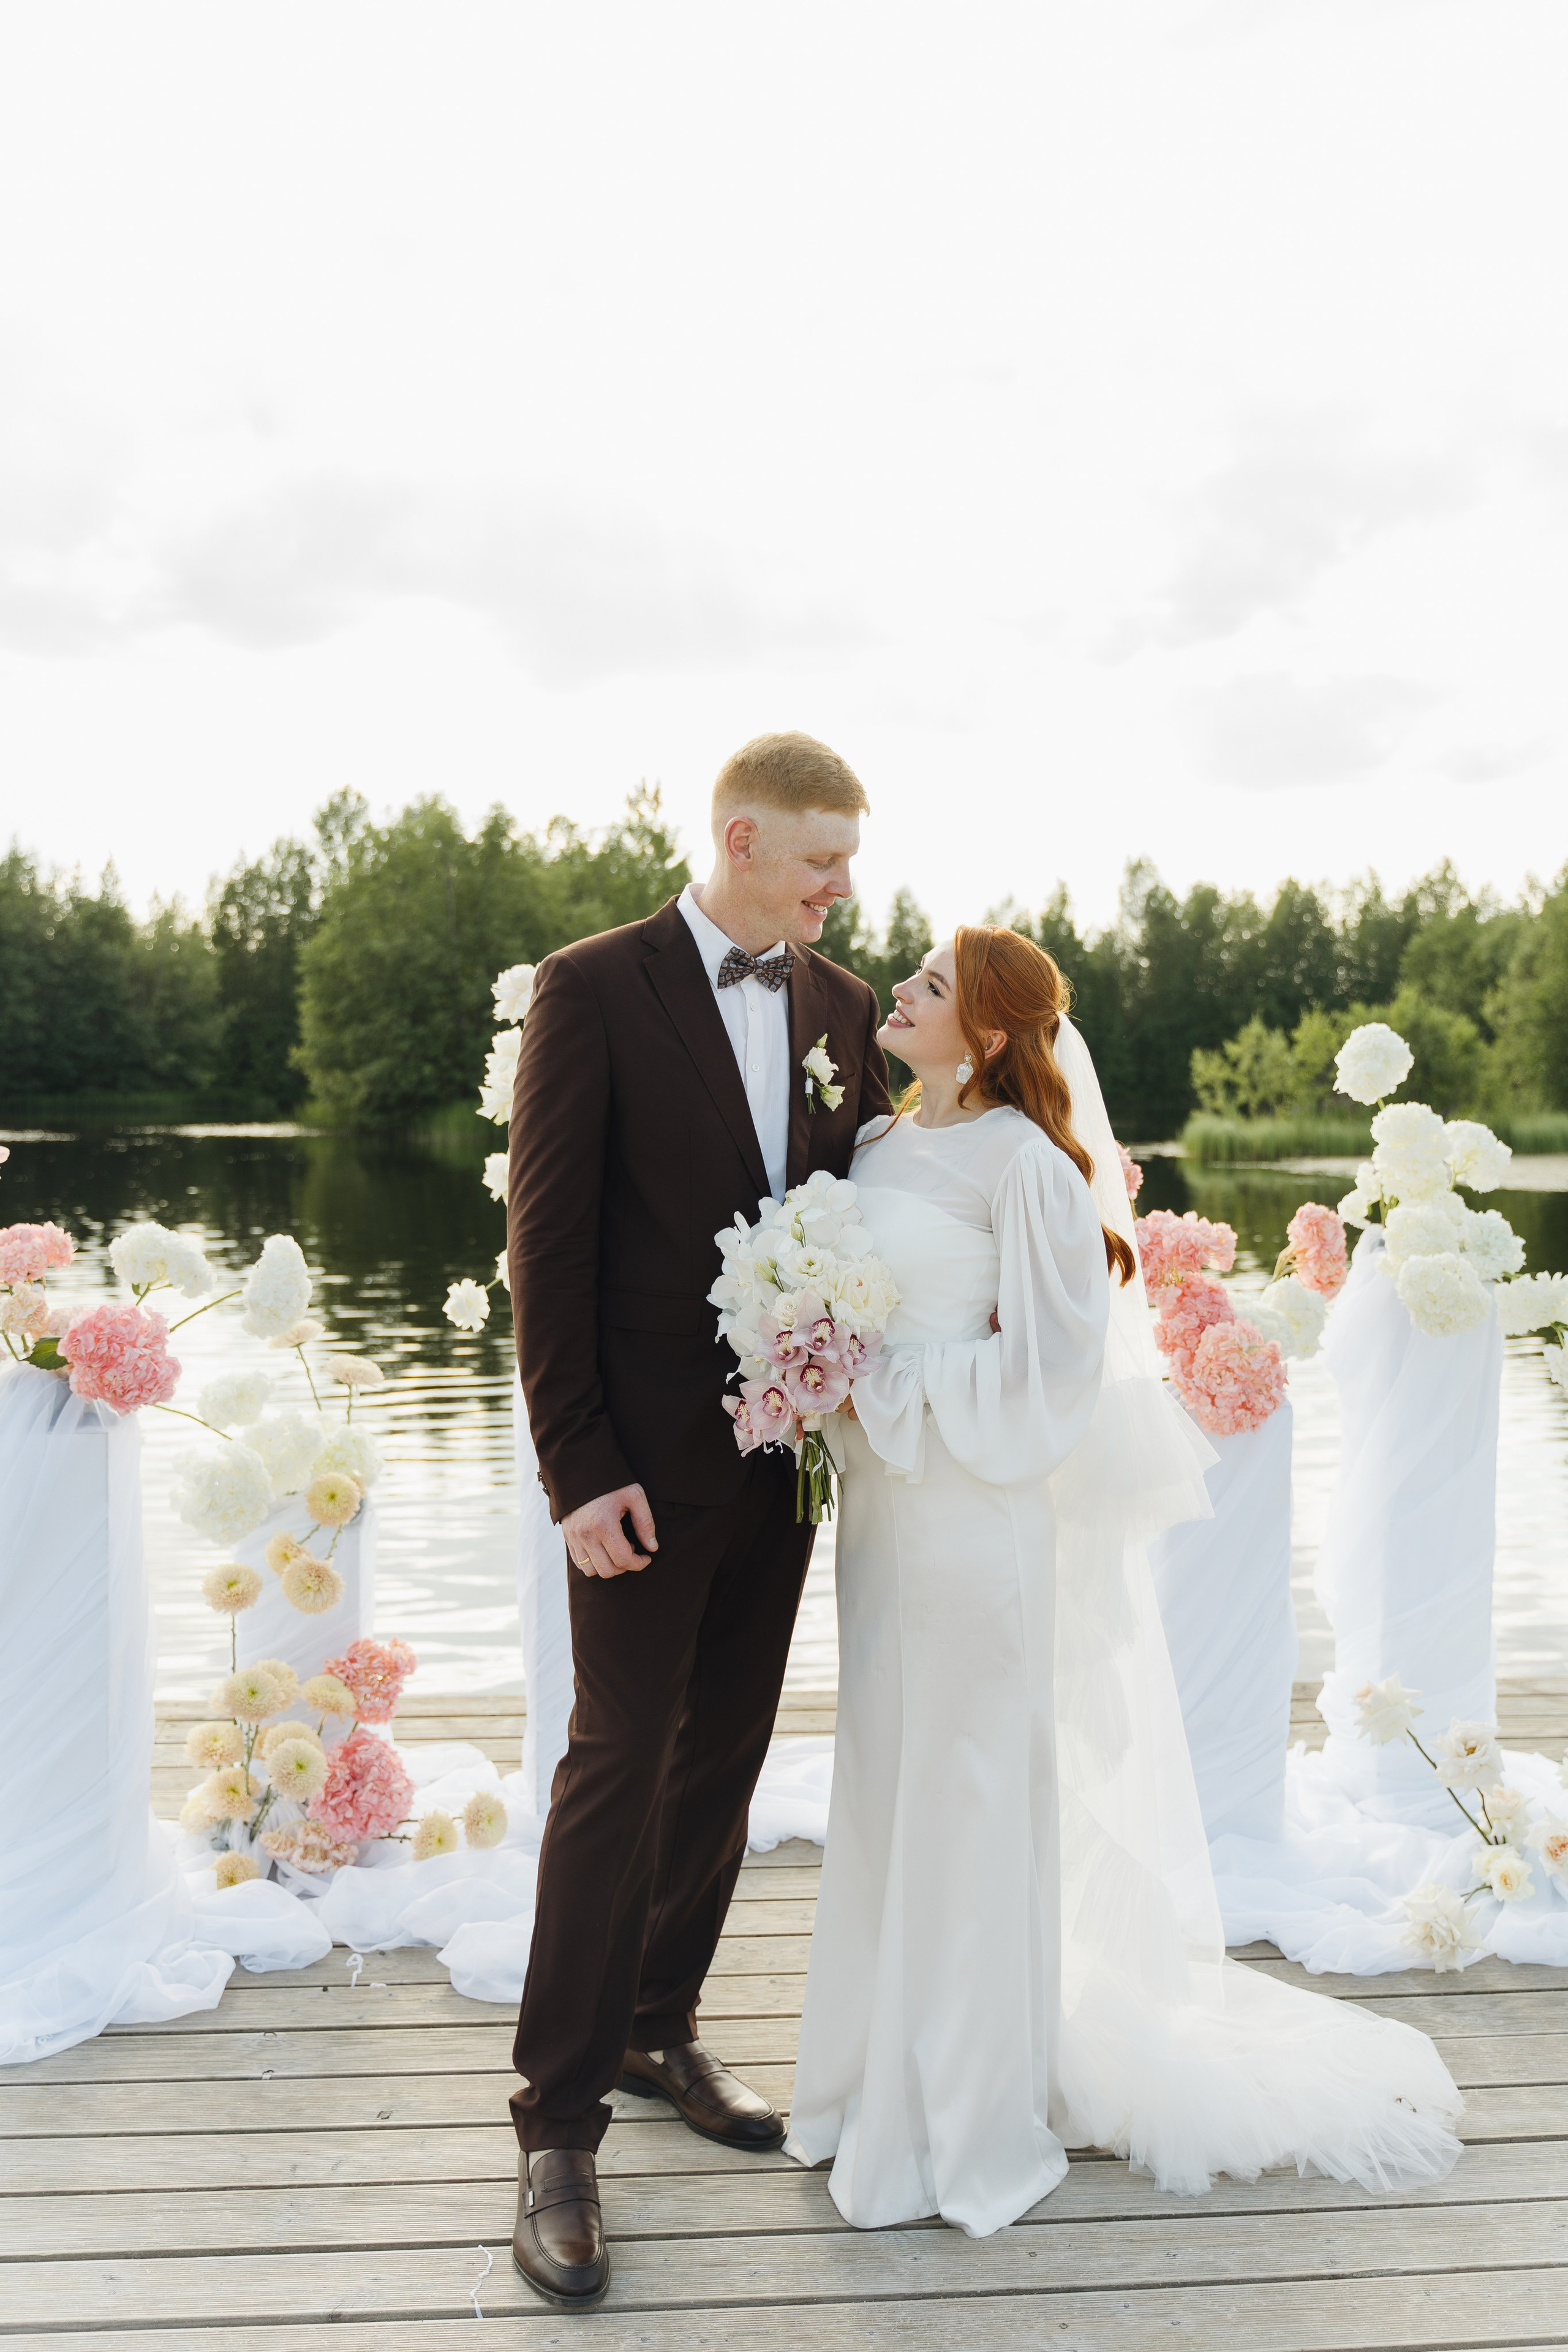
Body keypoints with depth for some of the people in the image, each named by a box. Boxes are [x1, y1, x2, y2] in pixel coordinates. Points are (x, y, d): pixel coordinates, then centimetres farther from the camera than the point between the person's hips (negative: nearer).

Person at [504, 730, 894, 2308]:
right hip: (646, 1450, -5)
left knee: (723, 1755, 13)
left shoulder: (842, 1005, 8)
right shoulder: (592, 990, -9)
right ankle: (559, 2124, 8)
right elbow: (546, 1243, -11)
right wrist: (578, 1468, -15)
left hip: (783, 1443, 6)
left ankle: (658, 2030, 31)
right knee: (620, 1761, -3)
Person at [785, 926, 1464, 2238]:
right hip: (886, 1502, 8)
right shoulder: (882, 1143, 10)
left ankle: (967, 2121, 19)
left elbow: (1049, 1359, -16)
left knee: (964, 1799, 3)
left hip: (975, 1511, -8)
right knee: (886, 1794, 16)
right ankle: (886, 2076, 33)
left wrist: (883, 1382, -15)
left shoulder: (1025, 1162, -13)